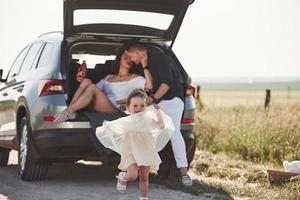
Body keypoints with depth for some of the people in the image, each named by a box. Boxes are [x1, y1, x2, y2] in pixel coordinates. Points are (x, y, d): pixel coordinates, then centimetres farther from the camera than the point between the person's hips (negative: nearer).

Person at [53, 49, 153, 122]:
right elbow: (96, 89, 21)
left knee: (92, 87, -26)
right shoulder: (108, 77, 30)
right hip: (98, 108, 5)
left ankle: (69, 111, -32)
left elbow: (149, 86, -5)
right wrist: (81, 81, 5)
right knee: (86, 81, -16)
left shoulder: (134, 78, 15)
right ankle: (70, 111, -29)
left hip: (115, 110, -5)